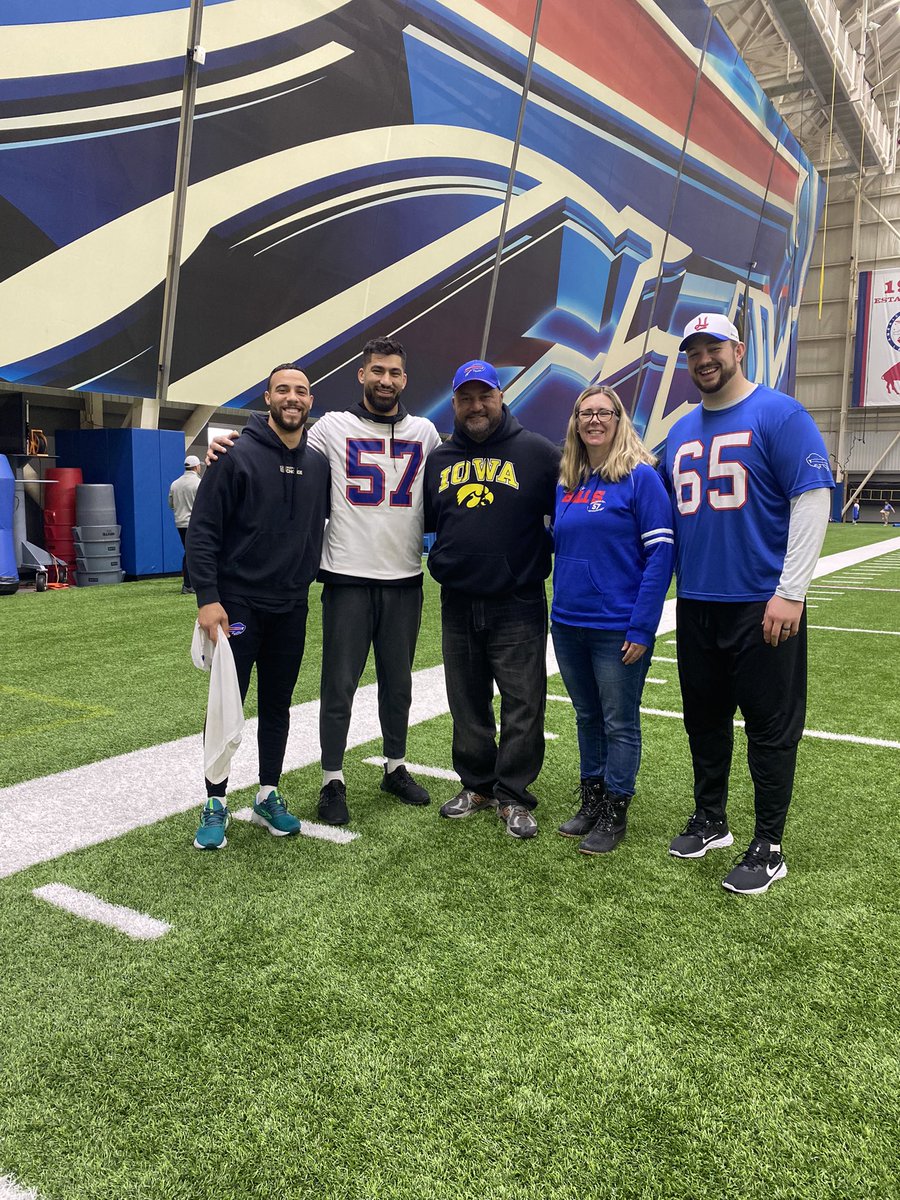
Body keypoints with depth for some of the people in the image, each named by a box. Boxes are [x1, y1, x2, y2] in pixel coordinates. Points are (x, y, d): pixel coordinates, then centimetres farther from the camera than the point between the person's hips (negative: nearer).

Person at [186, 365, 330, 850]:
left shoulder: (318, 464, 6)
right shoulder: (237, 456, -8)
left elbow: (322, 521, 21)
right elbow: (202, 530, -11)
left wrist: (310, 576, 13)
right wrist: (207, 598, -17)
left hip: (292, 608, 5)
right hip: (238, 604, -4)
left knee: (278, 706, 12)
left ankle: (268, 797, 25)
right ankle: (215, 805, 15)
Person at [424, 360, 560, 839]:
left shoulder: (537, 452, -3)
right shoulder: (439, 458, 11)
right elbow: (424, 520, 22)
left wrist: (544, 550, -7)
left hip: (518, 605, -4)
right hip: (457, 604, 4)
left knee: (522, 703, 1)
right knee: (468, 704, 13)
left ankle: (512, 794, 15)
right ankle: (477, 785, 29)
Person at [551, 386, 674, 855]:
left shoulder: (640, 477, -8)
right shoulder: (566, 483, 9)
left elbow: (660, 552, -13)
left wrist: (642, 627, -17)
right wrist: (558, 611, 7)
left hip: (618, 628, -6)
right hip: (568, 625, 6)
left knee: (620, 723, 6)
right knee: (587, 718, 17)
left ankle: (614, 813, 20)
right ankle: (591, 802, 31)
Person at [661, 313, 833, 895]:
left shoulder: (779, 413, -6)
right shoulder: (680, 432, 14)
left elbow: (813, 498, -13)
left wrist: (790, 592, -19)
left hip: (762, 604, -6)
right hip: (695, 602, 7)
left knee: (771, 727, 3)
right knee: (704, 718, 16)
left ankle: (769, 848, 16)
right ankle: (710, 822, 33)